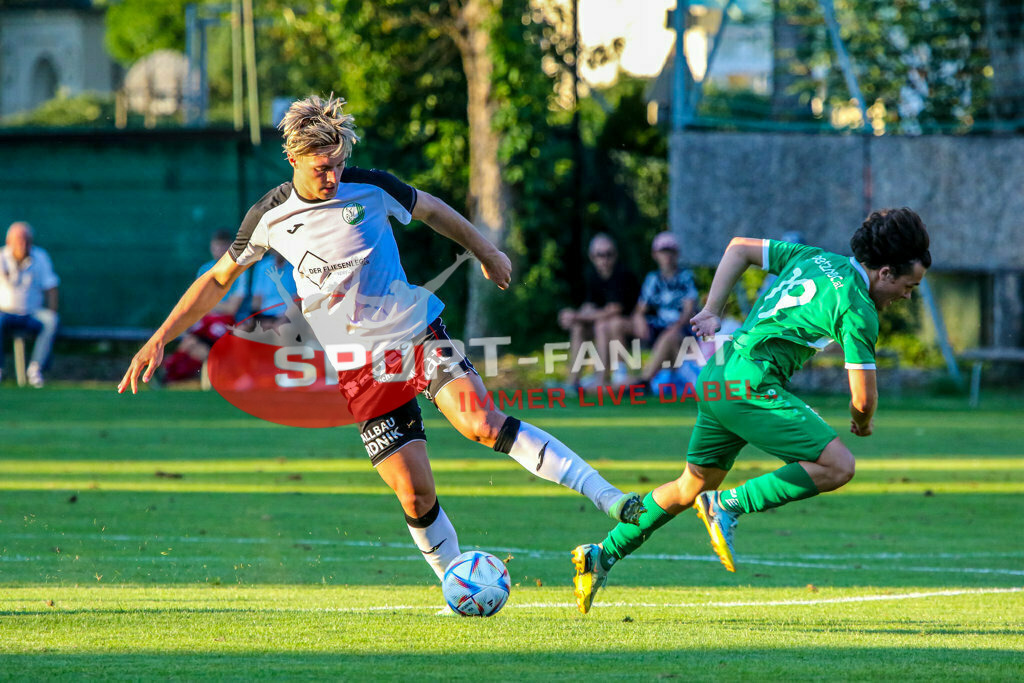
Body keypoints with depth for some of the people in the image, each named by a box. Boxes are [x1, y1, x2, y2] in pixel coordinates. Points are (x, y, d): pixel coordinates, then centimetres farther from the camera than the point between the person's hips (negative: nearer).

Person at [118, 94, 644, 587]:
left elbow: (429, 209, 15)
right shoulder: (270, 216, -3)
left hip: (419, 332, -1)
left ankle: (610, 500, -25)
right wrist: (158, 340, 6)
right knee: (414, 493, -9)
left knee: (482, 424, -24)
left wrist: (485, 252, 27)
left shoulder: (370, 187, -5)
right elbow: (218, 280, 11)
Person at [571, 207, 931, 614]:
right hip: (753, 386, -9)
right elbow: (863, 397, -8)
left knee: (691, 488, 22)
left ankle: (601, 556, 27)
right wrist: (862, 422, 15)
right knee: (838, 467, -13)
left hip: (717, 380, 9)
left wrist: (712, 312, 22)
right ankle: (729, 505, -13)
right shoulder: (858, 311, -9)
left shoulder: (813, 258, 16)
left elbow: (740, 248, 25)